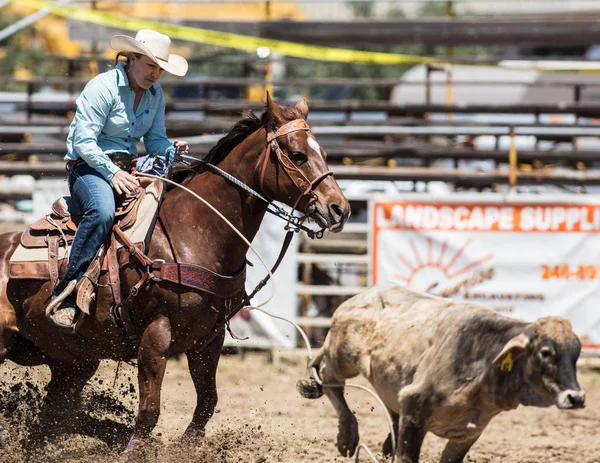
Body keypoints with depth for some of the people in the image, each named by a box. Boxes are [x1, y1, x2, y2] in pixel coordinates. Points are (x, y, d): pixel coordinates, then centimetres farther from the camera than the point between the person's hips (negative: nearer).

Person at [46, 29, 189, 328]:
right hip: (88, 167, -7)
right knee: (102, 211, -38)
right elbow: (83, 141, -16)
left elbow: (155, 139, 12)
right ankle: (65, 295, -37)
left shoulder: (155, 94, 11)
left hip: (128, 168, 7)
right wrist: (111, 172, -27)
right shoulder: (102, 87, -12)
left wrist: (170, 150, -12)